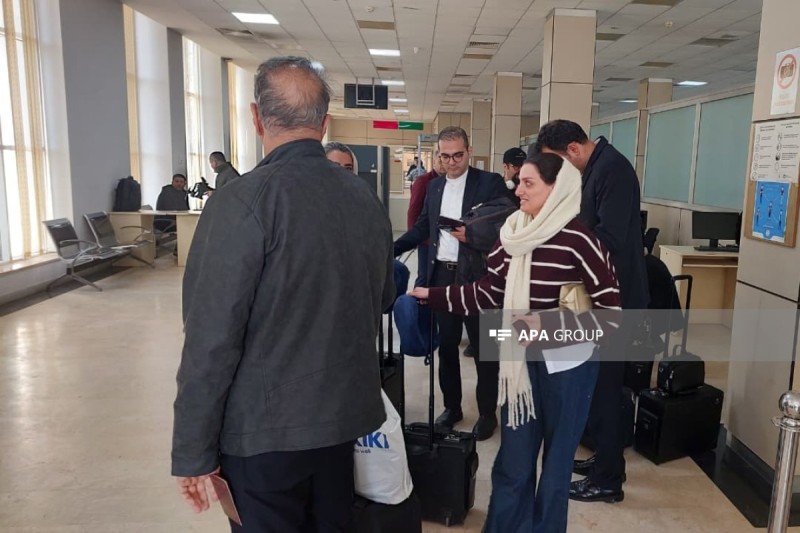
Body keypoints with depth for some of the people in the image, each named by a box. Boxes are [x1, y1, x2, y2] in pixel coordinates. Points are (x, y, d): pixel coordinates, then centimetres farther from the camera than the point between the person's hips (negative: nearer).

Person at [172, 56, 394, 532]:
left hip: (265, 428, -6)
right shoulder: (368, 199, 0)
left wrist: (194, 450, -10)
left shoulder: (244, 201, -18)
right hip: (347, 416, 6)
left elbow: (213, 336, -19)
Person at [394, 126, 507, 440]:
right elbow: (423, 227, 14)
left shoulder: (490, 182, -5)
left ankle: (487, 412, 23)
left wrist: (471, 235, -25)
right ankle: (451, 406, 31)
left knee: (483, 347, 7)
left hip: (476, 276, -5)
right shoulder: (435, 186, 12)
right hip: (441, 275, 6)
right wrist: (391, 249, 4)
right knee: (446, 345, 14)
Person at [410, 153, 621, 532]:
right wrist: (430, 295, 2)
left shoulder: (579, 238, -17)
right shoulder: (513, 232, -1)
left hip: (566, 366, -4)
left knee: (555, 464, 14)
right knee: (512, 464, 15)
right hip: (520, 361, 5)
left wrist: (546, 325, -24)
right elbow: (489, 292, 5)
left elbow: (610, 313, -17)